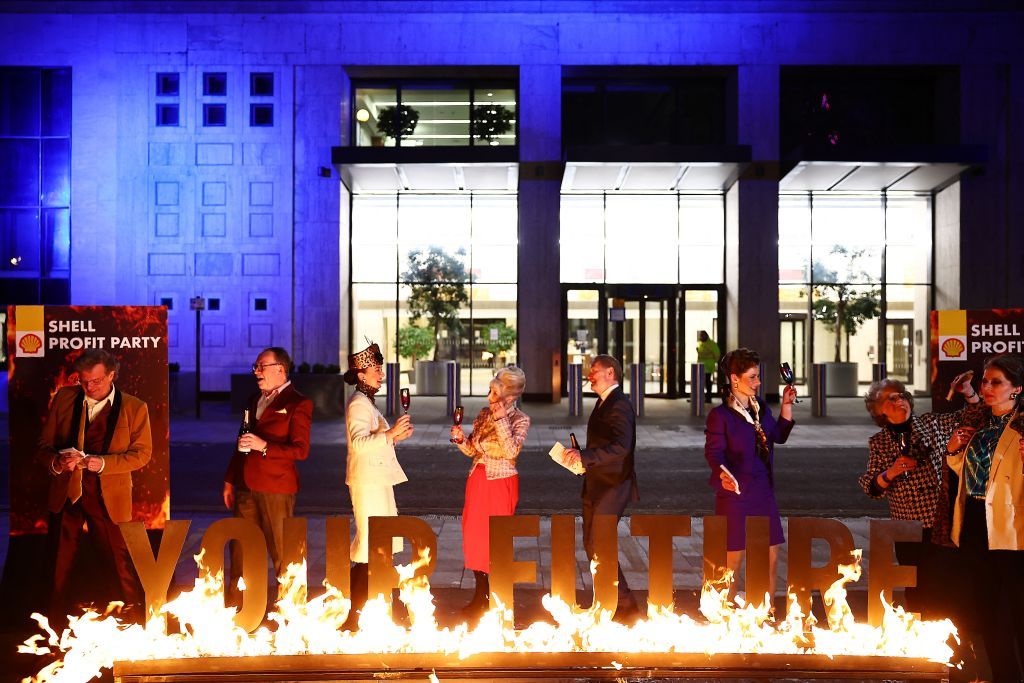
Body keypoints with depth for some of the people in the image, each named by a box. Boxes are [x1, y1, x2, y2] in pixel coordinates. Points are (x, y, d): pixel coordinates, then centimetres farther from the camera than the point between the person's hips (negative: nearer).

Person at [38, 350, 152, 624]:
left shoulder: (135, 408, -2)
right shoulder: (64, 399, 5)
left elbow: (142, 453, -3)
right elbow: (45, 444, 8)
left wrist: (104, 463, -18)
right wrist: (57, 462, -14)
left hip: (108, 496, -3)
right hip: (65, 493, 3)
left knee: (120, 562, 0)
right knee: (59, 565, 12)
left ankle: (137, 620, 18)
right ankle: (56, 628, 27)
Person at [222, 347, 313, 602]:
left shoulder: (298, 404, -6)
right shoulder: (254, 400, 16)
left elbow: (301, 450, -12)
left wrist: (264, 446, -21)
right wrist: (230, 481, 18)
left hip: (276, 488, -7)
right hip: (246, 485, 7)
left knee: (281, 550, 1)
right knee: (239, 548, 9)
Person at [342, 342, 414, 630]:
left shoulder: (366, 402, 17)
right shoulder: (358, 404, -15)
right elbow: (359, 443, -27)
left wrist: (396, 436, 11)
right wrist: (390, 433, -33)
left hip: (377, 481, 11)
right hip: (367, 483, -11)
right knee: (370, 549, -9)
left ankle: (361, 609, 24)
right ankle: (354, 616, -3)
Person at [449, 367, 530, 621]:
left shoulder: (520, 420, -8)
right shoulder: (484, 415, 7)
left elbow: (512, 451, -24)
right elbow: (472, 450, 12)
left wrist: (501, 420, -25)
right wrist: (461, 439, -8)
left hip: (501, 483, -6)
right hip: (477, 479, 6)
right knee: (473, 535, 9)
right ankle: (480, 595, 22)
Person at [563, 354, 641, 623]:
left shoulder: (619, 405, -16)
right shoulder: (603, 403, 16)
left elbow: (621, 446, -29)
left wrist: (585, 456, -32)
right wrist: (581, 459, 11)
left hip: (612, 487, -10)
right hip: (595, 486, 10)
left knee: (599, 545, -10)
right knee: (591, 544, 14)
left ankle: (626, 606, 0)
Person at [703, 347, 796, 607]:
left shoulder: (761, 408, 11)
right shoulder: (720, 415, -10)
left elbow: (779, 435, 21)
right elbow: (714, 453, -17)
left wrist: (787, 405, 12)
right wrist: (723, 474, -36)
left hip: (764, 493, 7)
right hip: (736, 494, -7)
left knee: (771, 559, 9)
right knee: (733, 561, 0)